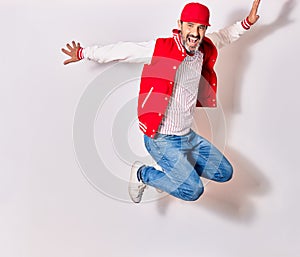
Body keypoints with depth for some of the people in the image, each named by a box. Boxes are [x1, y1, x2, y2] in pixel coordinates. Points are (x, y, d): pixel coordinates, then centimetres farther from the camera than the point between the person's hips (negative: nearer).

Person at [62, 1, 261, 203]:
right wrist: (83, 53, 0)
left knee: (224, 173, 12)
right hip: (162, 139, -7)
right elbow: (122, 51, -9)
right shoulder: (160, 49, -17)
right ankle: (143, 174, 7)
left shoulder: (203, 50, 2)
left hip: (189, 136, 8)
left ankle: (174, 168, 25)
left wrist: (247, 23, 10)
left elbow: (223, 37, 23)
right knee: (193, 190, -17)